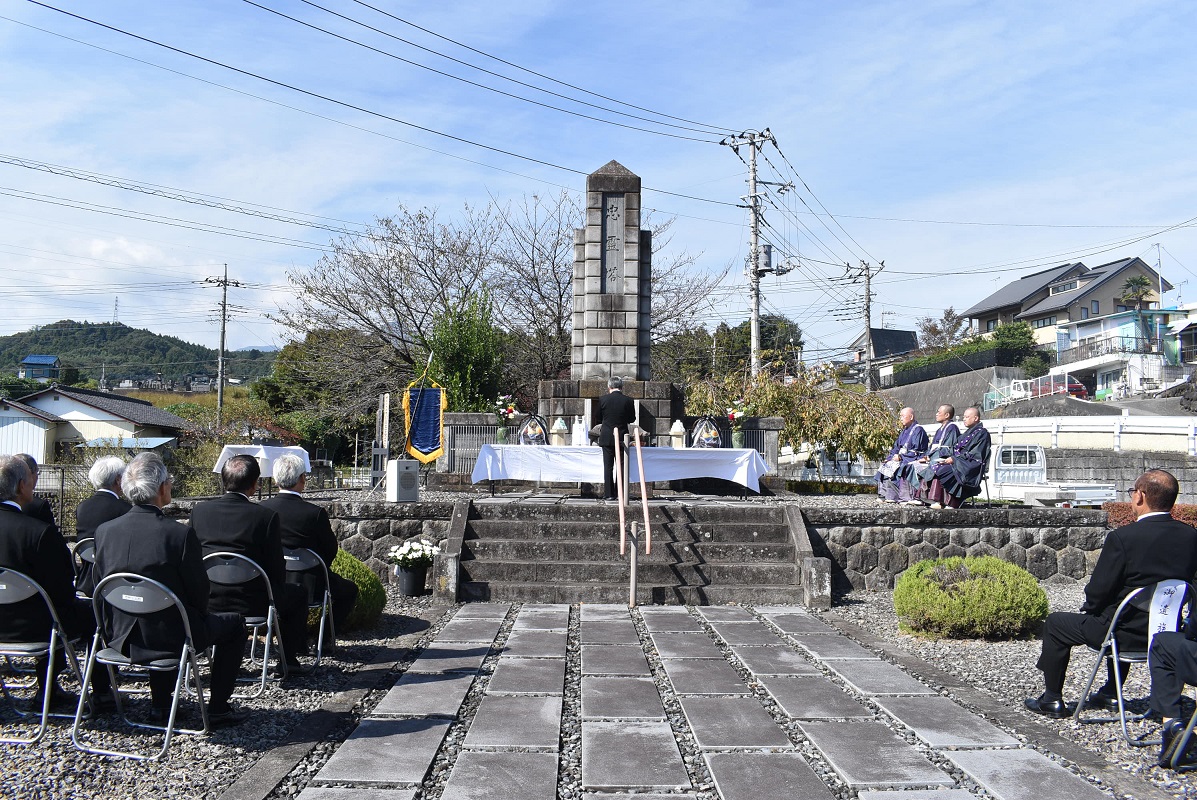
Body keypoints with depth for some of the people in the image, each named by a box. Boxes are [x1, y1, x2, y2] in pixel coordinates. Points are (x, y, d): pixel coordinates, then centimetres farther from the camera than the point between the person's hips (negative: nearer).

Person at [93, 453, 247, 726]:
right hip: (171, 637, -6)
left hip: (122, 637, 6)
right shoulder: (180, 533, -22)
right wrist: (202, 611, 11)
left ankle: (160, 705, 37)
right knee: (234, 623, 18)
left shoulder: (105, 530, -7)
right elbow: (199, 592, -12)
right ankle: (218, 709, 18)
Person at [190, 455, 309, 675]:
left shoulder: (200, 510, -3)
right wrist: (273, 591, 11)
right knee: (298, 593, 22)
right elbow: (277, 572, -10)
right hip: (251, 603, -5)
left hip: (207, 601, 5)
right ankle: (289, 659, 20)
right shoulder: (266, 516, -15)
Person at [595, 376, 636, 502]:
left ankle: (608, 493, 4)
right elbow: (632, 419, 6)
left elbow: (598, 420, 3)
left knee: (608, 467, 5)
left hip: (607, 437, 0)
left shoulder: (603, 399, -6)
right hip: (622, 437, 0)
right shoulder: (628, 401, -6)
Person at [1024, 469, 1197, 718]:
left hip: (1129, 632, -6)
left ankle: (1052, 700, 22)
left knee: (1055, 623, 15)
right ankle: (1111, 693, 42)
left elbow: (1098, 591, -18)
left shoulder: (1123, 537, -24)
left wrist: (1090, 608, 4)